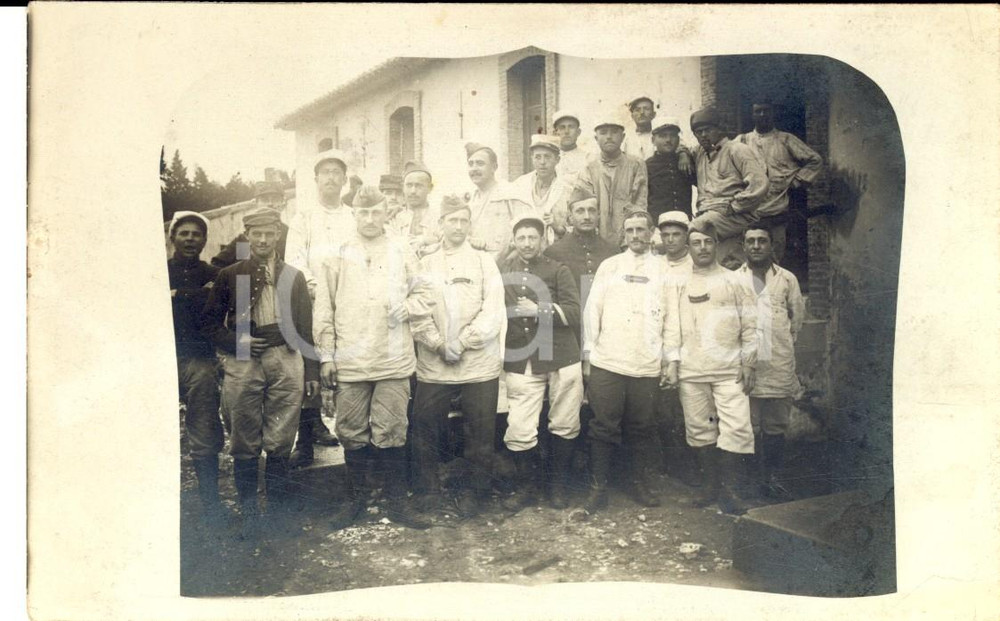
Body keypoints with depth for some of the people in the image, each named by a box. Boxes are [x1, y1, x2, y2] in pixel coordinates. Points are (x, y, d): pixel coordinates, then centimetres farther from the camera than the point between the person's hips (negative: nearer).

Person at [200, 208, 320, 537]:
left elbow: (305, 328, 12)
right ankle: (248, 513, 15)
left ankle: (279, 511, 14)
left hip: (286, 362, 1)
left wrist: (312, 371, 7)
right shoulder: (229, 275, 10)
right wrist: (237, 342, -7)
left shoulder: (293, 277, 14)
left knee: (280, 443, 2)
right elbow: (209, 322, 9)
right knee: (244, 445, 3)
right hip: (242, 364, 0)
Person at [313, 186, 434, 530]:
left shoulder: (402, 251, 8)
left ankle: (397, 502, 15)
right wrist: (326, 356, 3)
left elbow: (422, 292, 13)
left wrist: (407, 307, -9)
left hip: (394, 359, -1)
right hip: (350, 360, 1)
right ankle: (355, 499, 24)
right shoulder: (339, 256, 8)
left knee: (391, 433, 2)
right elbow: (324, 309, 7)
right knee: (352, 433, 8)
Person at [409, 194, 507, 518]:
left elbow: (492, 311, -4)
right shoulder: (425, 265, 10)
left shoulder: (484, 262, 6)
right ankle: (428, 490, 22)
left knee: (479, 431, 4)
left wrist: (462, 342, -13)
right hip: (433, 364, 1)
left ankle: (474, 492, 20)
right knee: (425, 428, 5)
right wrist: (438, 344, -12)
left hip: (479, 362, -1)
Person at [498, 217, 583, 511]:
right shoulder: (502, 272, 11)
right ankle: (526, 487, 18)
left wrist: (540, 309, -15)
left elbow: (574, 313, -3)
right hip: (520, 362, 1)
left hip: (561, 359, 0)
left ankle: (559, 484, 28)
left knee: (565, 426, 7)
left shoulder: (559, 271, 5)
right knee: (518, 431, -4)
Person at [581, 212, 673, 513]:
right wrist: (588, 353, 0)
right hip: (607, 362, -1)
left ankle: (640, 484, 22)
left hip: (648, 364, 1)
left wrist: (669, 358, 4)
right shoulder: (609, 266, 8)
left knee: (642, 428, 7)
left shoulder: (664, 269, 9)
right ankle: (598, 486, 12)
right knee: (604, 426, 2)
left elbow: (671, 315, 8)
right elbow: (592, 309, 5)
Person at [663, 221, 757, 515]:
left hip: (729, 370, -2)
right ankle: (710, 483, 20)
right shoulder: (680, 284, 11)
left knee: (736, 428, -9)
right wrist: (672, 361, 0)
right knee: (699, 429, 6)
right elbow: (673, 325, 9)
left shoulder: (735, 281, 6)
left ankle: (728, 489, 3)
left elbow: (750, 326, 5)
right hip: (691, 370, 2)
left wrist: (748, 364, -2)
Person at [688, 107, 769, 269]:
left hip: (734, 217, -7)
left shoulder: (737, 150, 2)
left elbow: (759, 185, -9)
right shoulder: (699, 153, 23)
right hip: (708, 215, 7)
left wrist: (731, 206, -11)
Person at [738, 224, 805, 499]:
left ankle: (771, 477, 17)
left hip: (779, 365, 1)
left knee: (776, 426, 6)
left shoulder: (787, 279, 9)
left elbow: (798, 315, 17)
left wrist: (783, 342, 15)